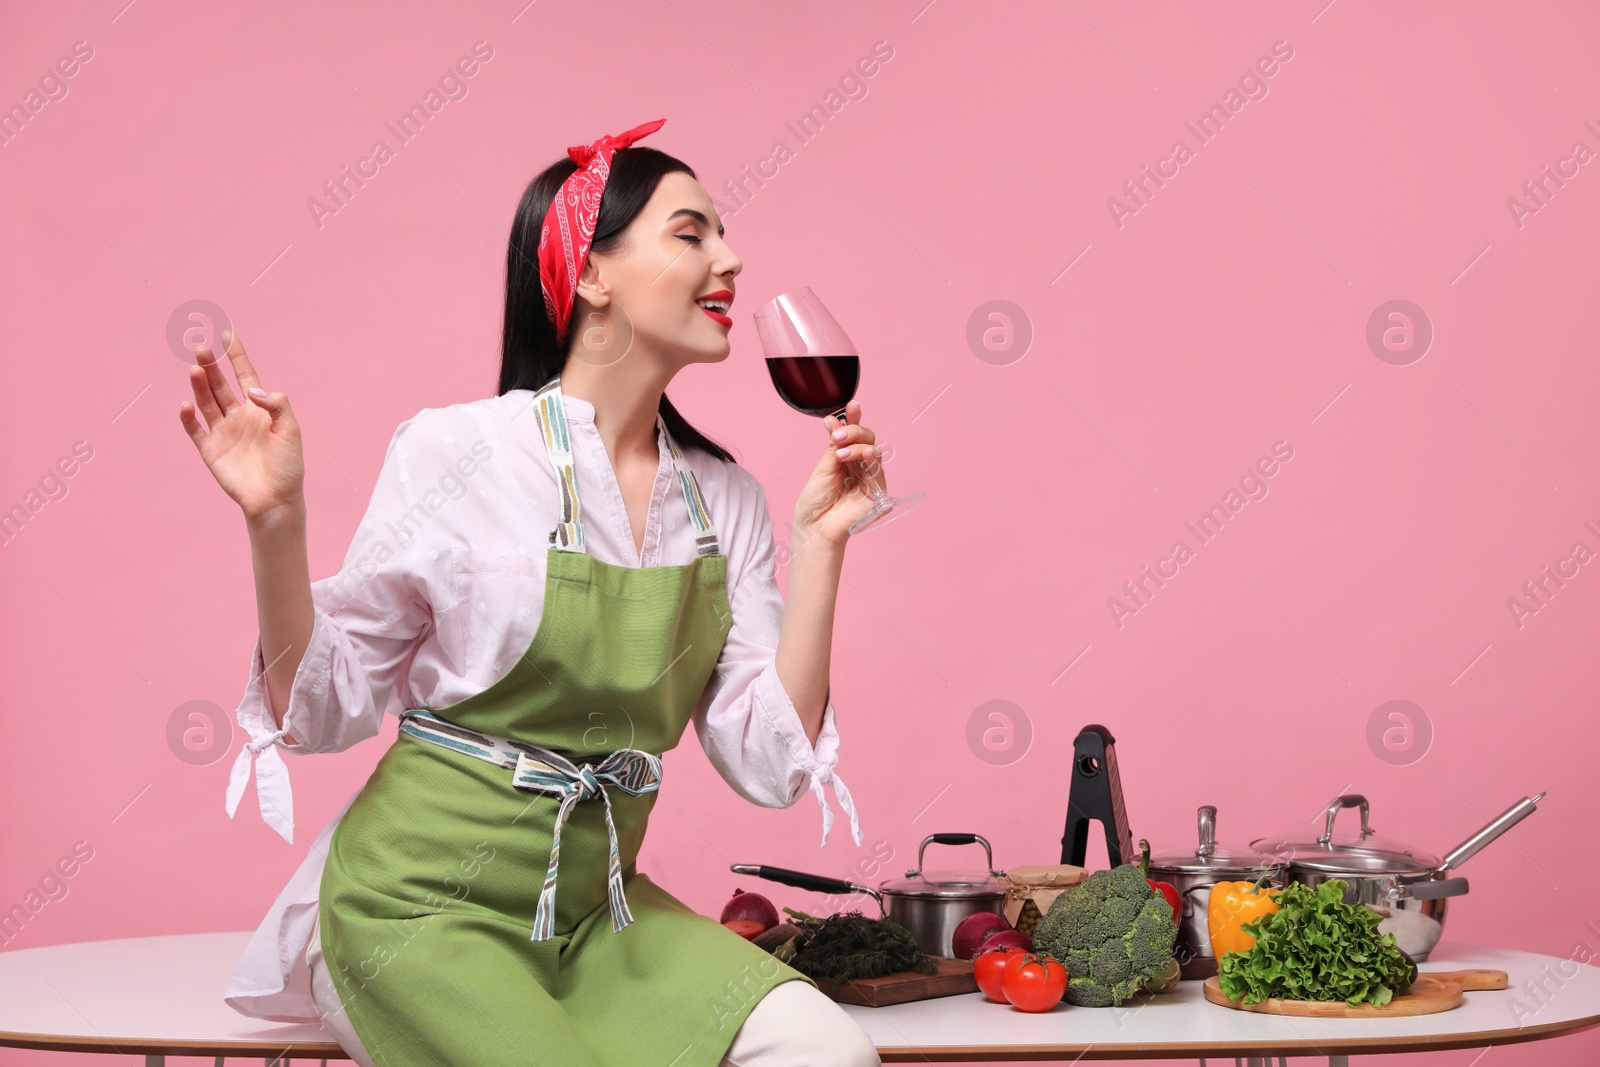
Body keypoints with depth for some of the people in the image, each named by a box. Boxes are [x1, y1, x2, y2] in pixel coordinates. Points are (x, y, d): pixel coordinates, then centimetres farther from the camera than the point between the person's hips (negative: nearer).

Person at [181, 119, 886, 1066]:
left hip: (594, 906, 4)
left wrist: (820, 543, -7)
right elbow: (323, 707, -6)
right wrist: (275, 521, -20)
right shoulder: (460, 451, -10)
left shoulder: (724, 498, 3)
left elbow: (770, 764, -3)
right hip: (423, 904, -4)